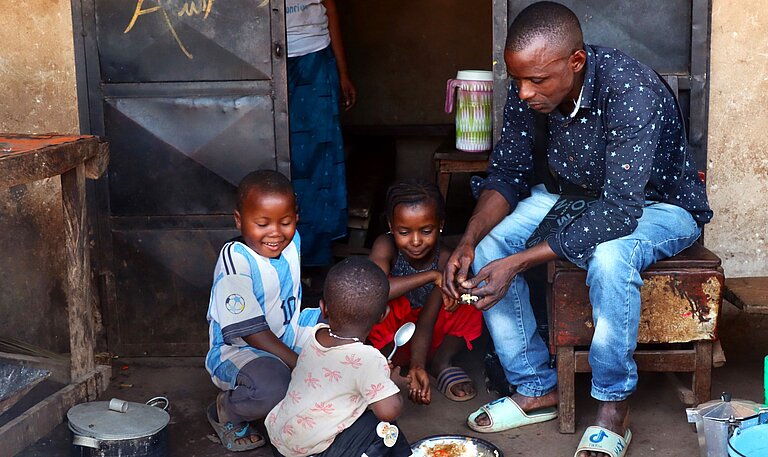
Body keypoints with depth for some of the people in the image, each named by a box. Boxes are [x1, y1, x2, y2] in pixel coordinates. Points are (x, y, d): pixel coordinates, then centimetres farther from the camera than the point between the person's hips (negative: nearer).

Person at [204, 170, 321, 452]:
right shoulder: (235, 260, -24)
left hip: (285, 335, 8)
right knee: (273, 388, -39)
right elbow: (252, 332, -25)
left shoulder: (292, 241, -1)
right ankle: (226, 411, -3)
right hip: (237, 349, -8)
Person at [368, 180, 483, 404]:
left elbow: (427, 320, -25)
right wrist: (432, 276, -42)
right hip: (387, 337, -2)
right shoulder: (385, 247, -24)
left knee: (471, 310, -20)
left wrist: (417, 365, -40)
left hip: (422, 338, 2)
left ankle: (441, 362, -5)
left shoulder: (443, 259, -20)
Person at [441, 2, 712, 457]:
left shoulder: (632, 91, -35)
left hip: (656, 204, -6)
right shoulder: (528, 88, -15)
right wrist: (468, 242, -23)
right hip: (573, 195, 6)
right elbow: (507, 172, -5)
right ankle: (537, 388, -1)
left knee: (609, 258, -38)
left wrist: (518, 262, -42)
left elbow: (621, 211, -39)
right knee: (489, 247, -15)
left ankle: (614, 405, -16)